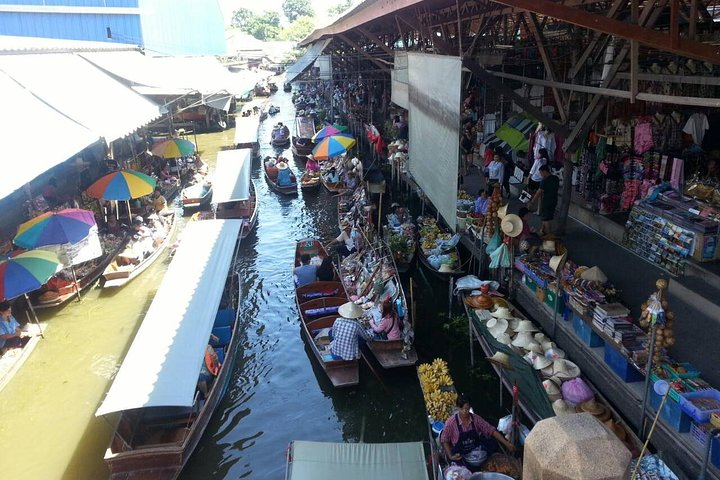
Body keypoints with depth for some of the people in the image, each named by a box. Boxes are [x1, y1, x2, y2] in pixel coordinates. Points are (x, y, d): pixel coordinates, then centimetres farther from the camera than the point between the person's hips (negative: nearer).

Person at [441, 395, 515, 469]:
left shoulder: (476, 418, -8)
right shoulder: (451, 422, -17)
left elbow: (491, 430, -6)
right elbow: (444, 440, -6)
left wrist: (506, 443, -14)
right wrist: (450, 456, -15)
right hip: (459, 455, -4)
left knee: (493, 442, -17)